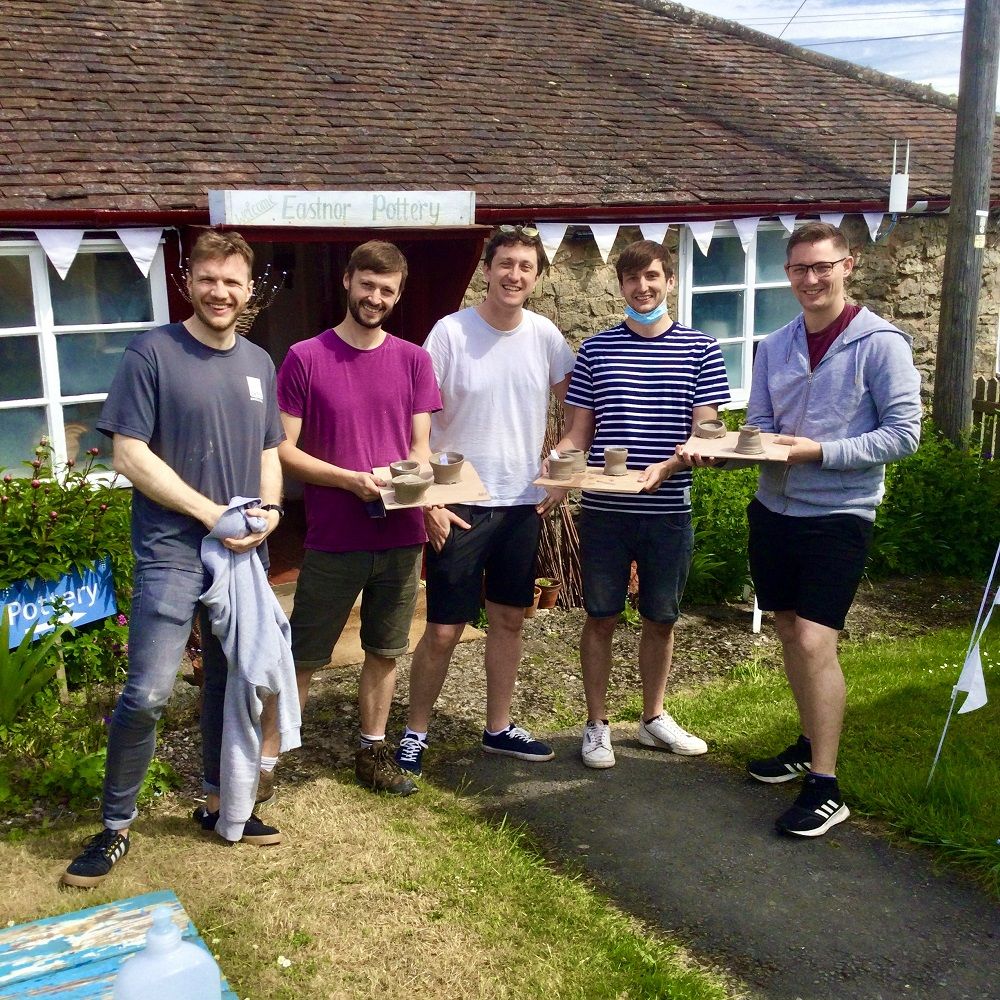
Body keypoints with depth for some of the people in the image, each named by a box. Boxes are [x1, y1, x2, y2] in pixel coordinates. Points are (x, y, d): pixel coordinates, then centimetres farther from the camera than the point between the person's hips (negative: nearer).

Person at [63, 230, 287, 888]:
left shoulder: (258, 363, 10)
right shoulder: (152, 353, -7)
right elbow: (130, 455, -11)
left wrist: (269, 508, -3)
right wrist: (210, 512, -15)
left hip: (240, 554, 6)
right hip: (171, 553, -5)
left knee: (230, 680, 15)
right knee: (148, 694, -9)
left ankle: (220, 802, 31)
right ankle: (116, 826, 9)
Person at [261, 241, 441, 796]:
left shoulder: (413, 360, 6)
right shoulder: (305, 358, -5)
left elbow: (421, 447, 6)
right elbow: (284, 450, -6)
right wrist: (350, 480, -19)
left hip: (401, 536, 4)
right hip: (333, 540, -3)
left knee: (385, 651, 15)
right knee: (303, 657, 3)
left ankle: (373, 753, 31)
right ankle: (265, 761, 14)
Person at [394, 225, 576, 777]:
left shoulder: (545, 336, 1)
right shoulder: (451, 332, -10)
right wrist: (428, 500, -15)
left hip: (522, 503, 4)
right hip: (458, 506, -4)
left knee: (509, 619, 14)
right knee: (443, 629, 1)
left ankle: (499, 727, 30)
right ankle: (415, 731, 20)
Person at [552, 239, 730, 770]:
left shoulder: (699, 349, 1)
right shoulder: (596, 349, 3)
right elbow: (578, 433, 4)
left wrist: (664, 467, -23)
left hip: (669, 511, 0)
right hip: (604, 510, 0)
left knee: (660, 619, 14)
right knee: (601, 618, 8)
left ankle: (653, 717, 33)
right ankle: (597, 725, 23)